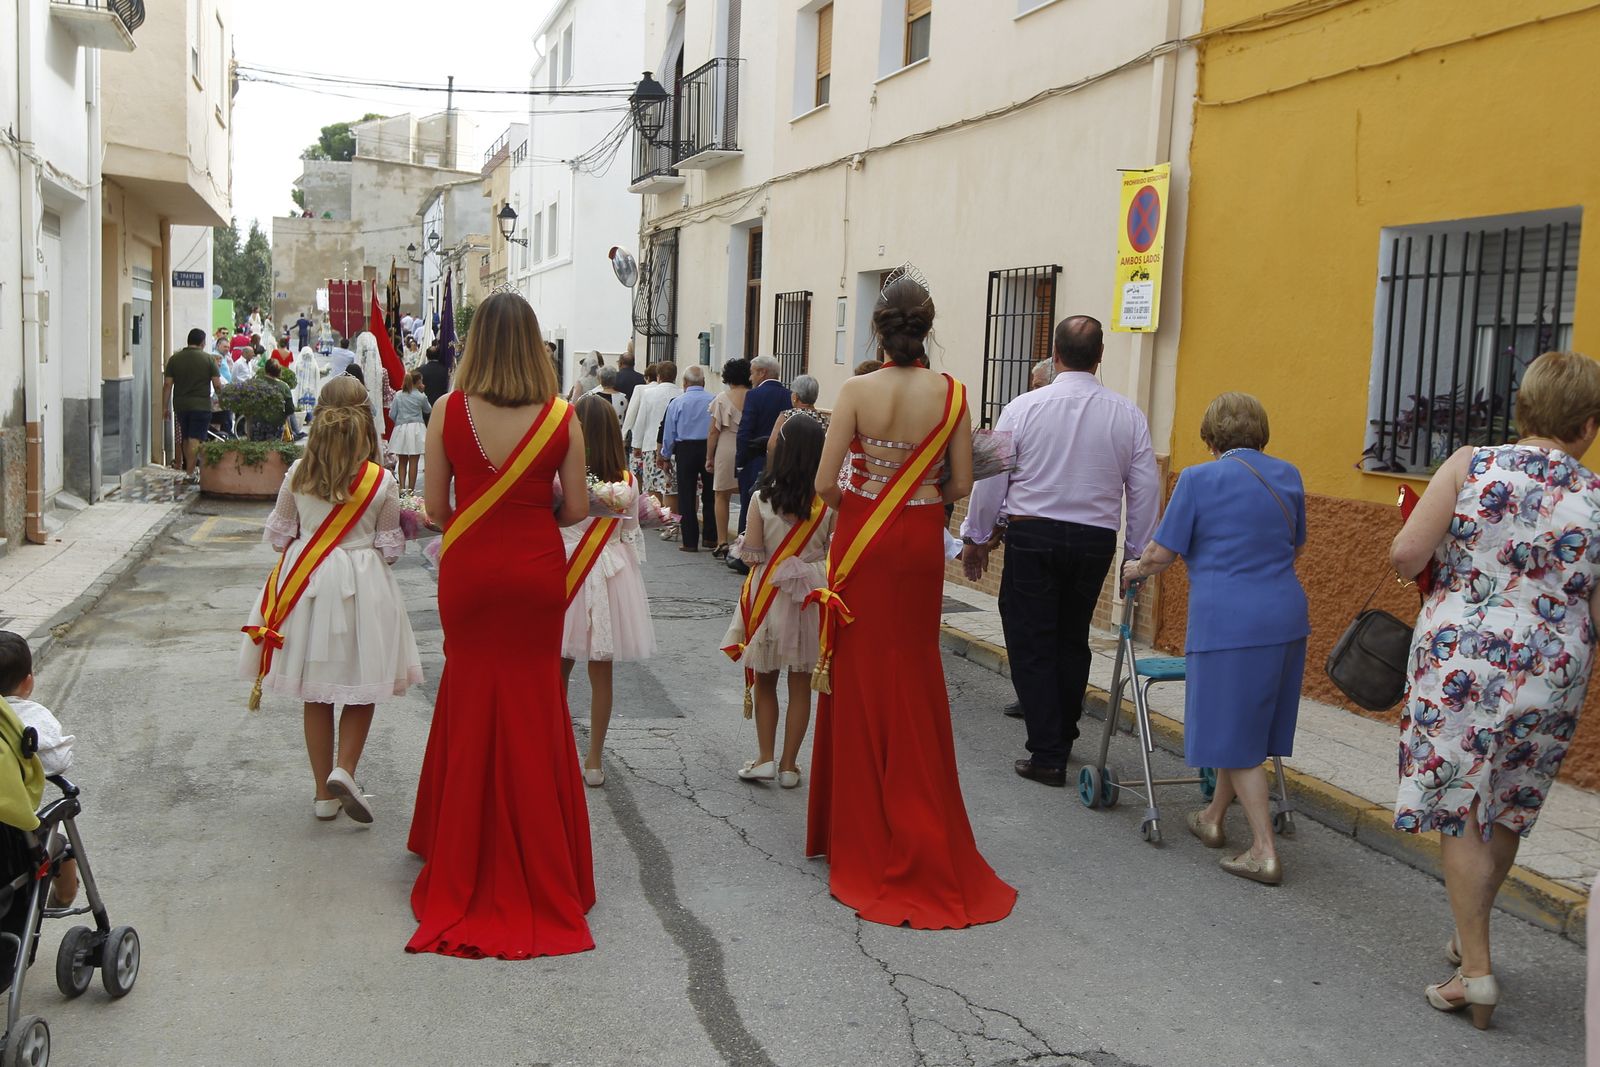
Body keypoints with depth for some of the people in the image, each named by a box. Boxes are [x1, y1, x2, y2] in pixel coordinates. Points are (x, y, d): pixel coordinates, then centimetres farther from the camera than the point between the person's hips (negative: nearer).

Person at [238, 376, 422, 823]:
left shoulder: (297, 473, -3)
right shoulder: (382, 482, -10)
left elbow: (279, 533, 6)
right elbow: (390, 547, -3)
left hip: (306, 582, 3)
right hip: (362, 585, -3)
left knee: (315, 694, 11)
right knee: (362, 686, 12)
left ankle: (324, 793, 18)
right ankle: (344, 769, -7)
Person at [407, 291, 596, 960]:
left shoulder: (449, 412, -8)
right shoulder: (562, 418, -8)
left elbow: (434, 508, -5)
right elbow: (576, 509, -5)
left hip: (468, 571, 0)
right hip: (537, 571, 0)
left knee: (470, 700, 14)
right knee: (533, 708, 11)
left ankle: (463, 865, 25)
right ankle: (536, 869, 20)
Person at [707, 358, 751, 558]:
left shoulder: (722, 398, -3)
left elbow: (714, 431, -2)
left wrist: (709, 457, 6)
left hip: (726, 450, -1)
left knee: (722, 497, 8)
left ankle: (722, 543, 7)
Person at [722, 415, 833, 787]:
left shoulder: (763, 497, -11)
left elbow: (752, 556, -10)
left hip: (769, 596, 0)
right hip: (811, 597, 1)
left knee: (764, 682, 16)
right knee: (800, 686, 10)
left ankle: (765, 758, 15)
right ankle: (788, 765, 15)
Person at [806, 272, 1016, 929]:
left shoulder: (859, 392, -12)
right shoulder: (951, 394, -5)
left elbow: (824, 482, -13)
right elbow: (960, 484, -1)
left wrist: (855, 507, 7)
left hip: (863, 540, -2)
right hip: (921, 543, 2)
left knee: (862, 679, 8)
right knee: (915, 681, 12)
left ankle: (861, 833, 16)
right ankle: (921, 841, 21)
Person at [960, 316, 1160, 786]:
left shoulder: (1023, 408, -7)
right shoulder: (1128, 415, -1)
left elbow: (991, 478, -3)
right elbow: (1146, 488, 1)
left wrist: (976, 537, 9)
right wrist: (1138, 554, 12)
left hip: (1032, 536, -3)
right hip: (1096, 540, 3)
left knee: (1031, 645, 5)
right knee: (1072, 641, 19)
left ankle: (1048, 754, 4)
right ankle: (1062, 736, 31)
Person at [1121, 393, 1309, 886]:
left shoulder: (1199, 479, -8)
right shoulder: (1288, 476, 10)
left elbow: (1160, 554, -4)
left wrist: (1135, 569, 17)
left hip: (1228, 623, -6)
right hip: (1286, 620, 6)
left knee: (1236, 735, 3)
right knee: (1248, 726, 18)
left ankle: (1265, 853, 2)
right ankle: (1214, 818, 35)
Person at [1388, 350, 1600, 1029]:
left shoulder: (1470, 465, -6)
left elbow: (1406, 554, -12)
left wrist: (1443, 564, 9)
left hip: (1460, 663, -2)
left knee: (1459, 811, 7)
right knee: (1507, 814, 20)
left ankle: (1476, 971, 7)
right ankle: (1470, 937, 38)